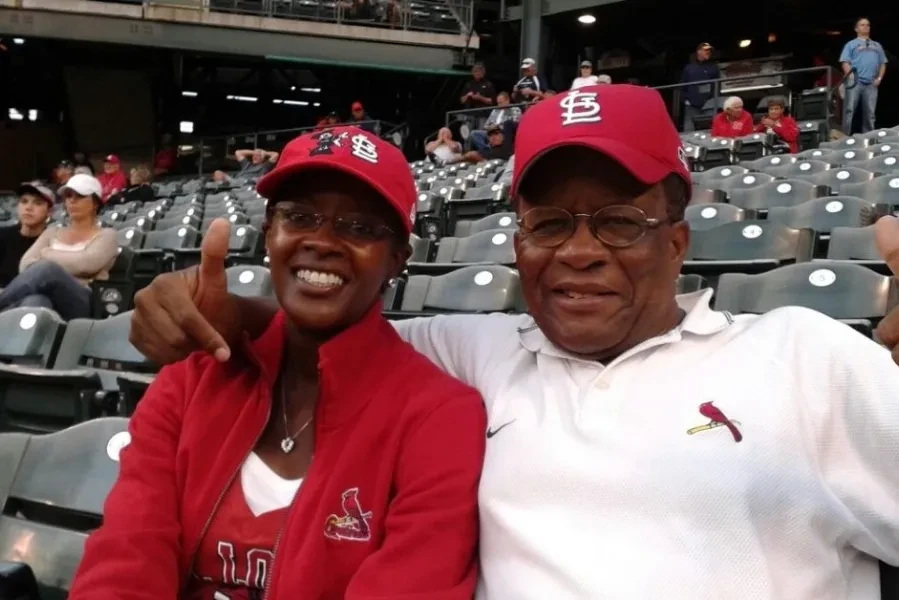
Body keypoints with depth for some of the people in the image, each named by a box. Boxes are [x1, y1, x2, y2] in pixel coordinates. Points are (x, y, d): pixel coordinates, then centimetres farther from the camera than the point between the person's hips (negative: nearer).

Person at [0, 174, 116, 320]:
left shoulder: (106, 235, 17)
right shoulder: (53, 231, 30)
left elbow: (88, 263, -6)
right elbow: (25, 264, 13)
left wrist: (47, 254, 7)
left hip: (82, 304, -3)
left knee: (47, 269, -37)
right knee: (34, 301, -39)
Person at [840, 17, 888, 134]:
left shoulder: (877, 45, 25)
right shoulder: (851, 44, 12)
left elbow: (883, 63, 22)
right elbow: (845, 62, 0)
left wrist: (879, 78, 5)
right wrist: (850, 76, -14)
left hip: (871, 84, 4)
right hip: (855, 82, -4)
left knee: (870, 113, 4)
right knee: (849, 111, -10)